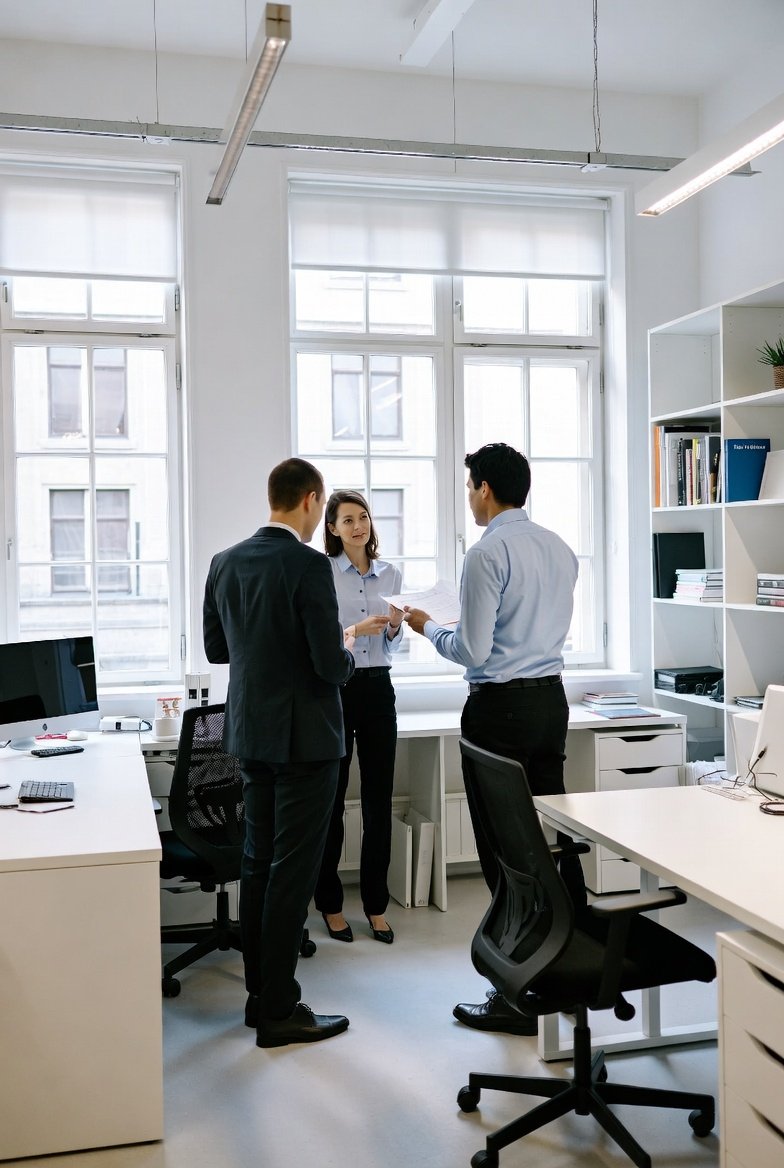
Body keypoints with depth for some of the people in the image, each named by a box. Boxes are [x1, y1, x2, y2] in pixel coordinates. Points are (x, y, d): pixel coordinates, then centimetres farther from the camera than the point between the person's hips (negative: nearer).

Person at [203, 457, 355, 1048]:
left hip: (251, 732, 8)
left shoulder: (225, 563, 4)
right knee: (293, 871, 0)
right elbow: (331, 662, -20)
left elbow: (216, 647, 12)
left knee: (259, 864, 15)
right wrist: (348, 657, 1)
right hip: (304, 734, -7)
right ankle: (279, 1011, 8)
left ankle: (261, 993, 26)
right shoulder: (309, 565, -18)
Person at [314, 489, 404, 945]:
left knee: (379, 801, 6)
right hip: (334, 689, -4)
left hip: (378, 689, 4)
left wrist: (395, 627, -5)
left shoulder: (392, 574, 9)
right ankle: (330, 904, 20)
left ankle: (376, 905, 18)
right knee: (331, 800, 5)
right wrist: (354, 631, -23)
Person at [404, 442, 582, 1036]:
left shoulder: (488, 553, -15)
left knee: (502, 848, 0)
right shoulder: (560, 548, 9)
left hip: (500, 707, -8)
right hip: (552, 697, 8)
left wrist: (426, 626, 2)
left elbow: (473, 651, -15)